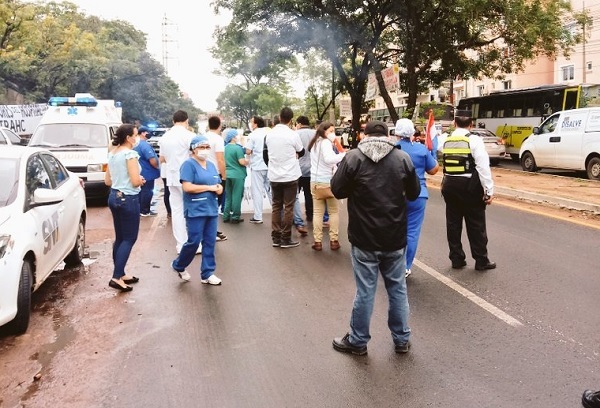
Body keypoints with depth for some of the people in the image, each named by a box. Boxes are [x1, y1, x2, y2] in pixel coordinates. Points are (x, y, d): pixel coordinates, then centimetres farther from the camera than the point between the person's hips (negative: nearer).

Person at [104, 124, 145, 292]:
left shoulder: (112, 153, 11)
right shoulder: (130, 153, -15)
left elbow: (107, 181, 14)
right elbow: (135, 181, -21)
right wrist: (142, 180, 0)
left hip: (114, 197, 9)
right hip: (128, 199, -9)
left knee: (120, 238, 15)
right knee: (129, 239, -2)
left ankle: (120, 274, 21)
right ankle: (116, 277, -6)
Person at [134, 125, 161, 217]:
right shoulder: (145, 145, -21)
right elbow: (152, 161, -26)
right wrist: (158, 167, -8)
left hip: (140, 173, 10)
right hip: (147, 173, -10)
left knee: (141, 192, 16)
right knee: (147, 192, -1)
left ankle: (140, 209, 23)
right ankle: (145, 211, 4)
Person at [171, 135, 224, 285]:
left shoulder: (211, 165, 15)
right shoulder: (189, 164, -8)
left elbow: (219, 186, 20)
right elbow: (187, 187, -18)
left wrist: (219, 188, -5)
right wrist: (209, 188, -13)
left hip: (211, 209, 7)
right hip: (195, 210, -7)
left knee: (210, 242, 6)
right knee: (194, 242, -3)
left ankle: (207, 274, 14)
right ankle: (178, 266, 21)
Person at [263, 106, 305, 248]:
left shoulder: (269, 134, 0)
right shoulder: (293, 135, -12)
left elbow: (265, 154, 10)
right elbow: (301, 152, 4)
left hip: (274, 176, 4)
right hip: (290, 176, -4)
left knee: (276, 206, 11)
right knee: (288, 207, 1)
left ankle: (276, 238, 12)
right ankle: (286, 239, 3)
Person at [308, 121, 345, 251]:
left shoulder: (315, 143, 16)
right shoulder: (326, 142, -11)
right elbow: (329, 159, -29)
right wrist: (344, 155, -26)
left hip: (314, 181, 7)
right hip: (327, 181, -7)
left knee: (318, 212, 6)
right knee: (333, 211, 6)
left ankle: (317, 241, 4)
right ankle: (334, 240, 6)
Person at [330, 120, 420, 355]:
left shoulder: (353, 158, -10)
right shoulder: (403, 158, -2)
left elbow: (337, 191, -3)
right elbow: (414, 193, 8)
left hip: (364, 238, -2)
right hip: (395, 238, 2)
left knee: (365, 291, 7)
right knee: (398, 289, 15)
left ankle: (358, 341, 21)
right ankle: (402, 339, 27)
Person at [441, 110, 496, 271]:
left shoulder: (446, 141, 5)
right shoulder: (474, 140, -10)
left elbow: (445, 164, 4)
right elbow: (483, 167, -15)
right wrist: (489, 190, -13)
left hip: (450, 185, 5)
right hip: (469, 186, -4)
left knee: (453, 223, 11)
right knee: (476, 225, 4)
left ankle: (456, 259, 16)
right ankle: (481, 261, 10)